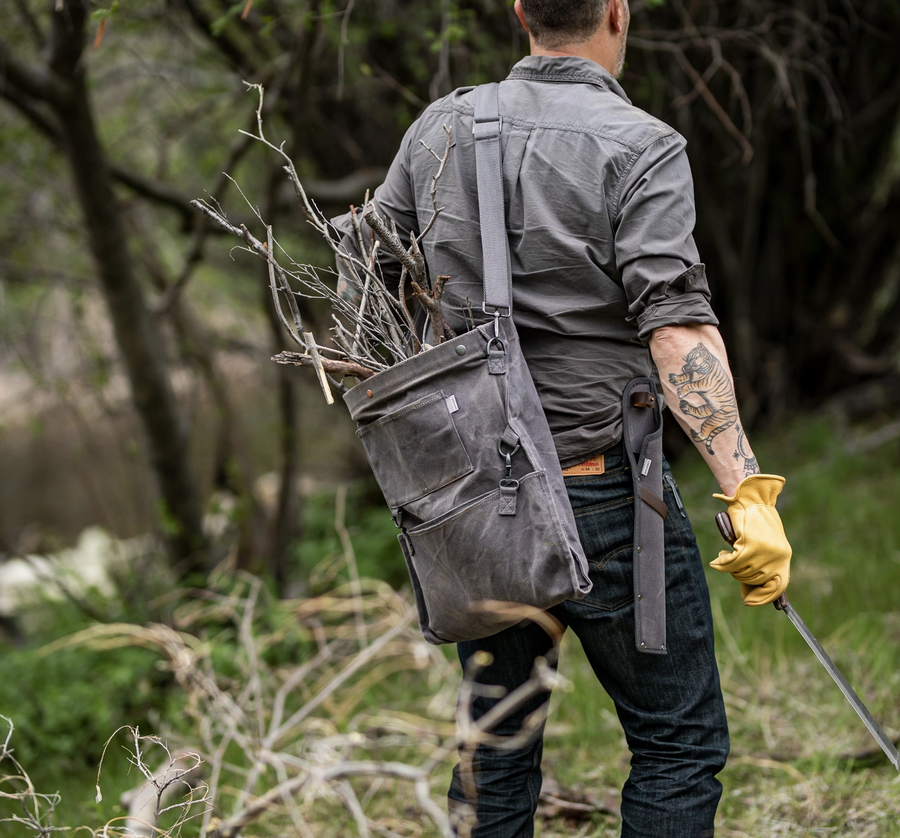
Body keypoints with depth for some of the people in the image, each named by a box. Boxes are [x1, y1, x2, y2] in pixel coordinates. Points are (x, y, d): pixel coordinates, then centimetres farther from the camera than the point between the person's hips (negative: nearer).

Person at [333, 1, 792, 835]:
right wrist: (748, 493, -23)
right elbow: (677, 329, -21)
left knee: (495, 743, 16)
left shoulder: (442, 127, 6)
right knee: (680, 744, 6)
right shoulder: (640, 147, -10)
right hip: (601, 492, -5)